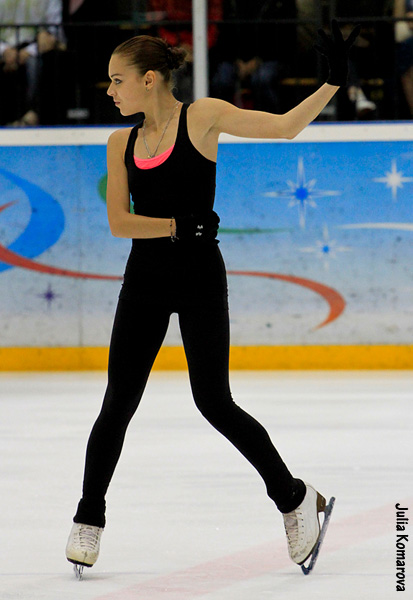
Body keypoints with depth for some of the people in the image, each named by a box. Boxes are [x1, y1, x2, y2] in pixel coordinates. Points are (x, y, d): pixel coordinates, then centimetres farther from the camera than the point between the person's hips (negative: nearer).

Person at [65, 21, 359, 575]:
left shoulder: (202, 118, -5)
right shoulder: (122, 143, 7)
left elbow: (285, 127, -5)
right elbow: (119, 221, -1)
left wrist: (333, 83, -15)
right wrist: (177, 225, -15)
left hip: (199, 278, -4)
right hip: (145, 279, 4)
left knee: (215, 403, -4)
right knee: (117, 405, 3)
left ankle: (295, 497, 12)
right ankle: (89, 518, 16)